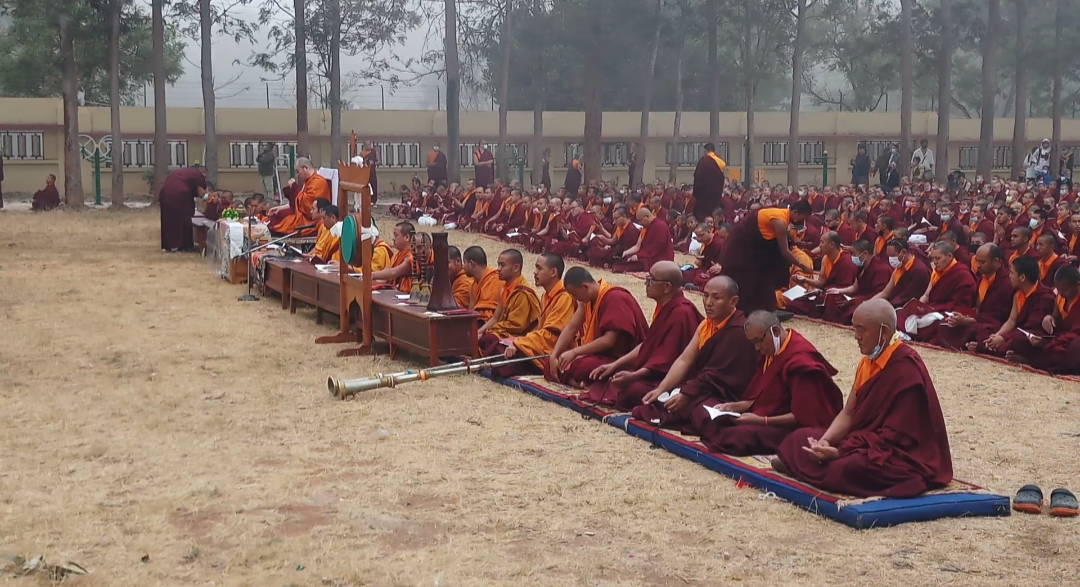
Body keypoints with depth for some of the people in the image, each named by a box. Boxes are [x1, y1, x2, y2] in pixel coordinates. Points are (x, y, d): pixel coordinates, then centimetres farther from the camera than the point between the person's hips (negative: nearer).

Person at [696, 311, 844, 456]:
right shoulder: (769, 352, 7)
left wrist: (762, 421, -25)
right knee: (704, 415, 1)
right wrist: (736, 406, 1)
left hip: (791, 430, -10)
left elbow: (803, 416, -22)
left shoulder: (801, 361, -20)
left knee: (742, 435, -37)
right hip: (766, 418, 10)